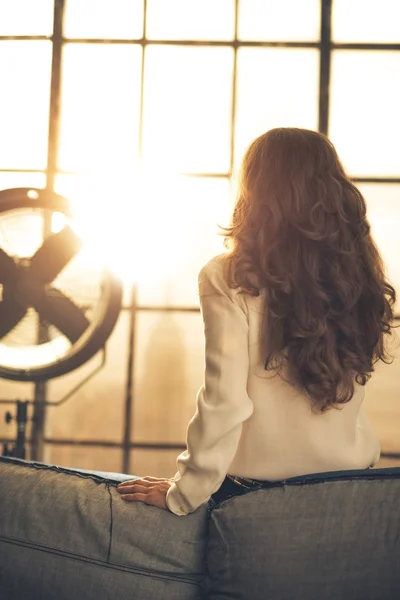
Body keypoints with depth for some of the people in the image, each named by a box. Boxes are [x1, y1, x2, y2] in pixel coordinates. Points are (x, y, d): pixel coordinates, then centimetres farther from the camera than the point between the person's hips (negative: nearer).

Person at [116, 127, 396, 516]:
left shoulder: (229, 279, -14)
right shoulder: (359, 276, -2)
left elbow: (224, 402, -17)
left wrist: (184, 493, -8)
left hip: (257, 485, -4)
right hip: (352, 482, 4)